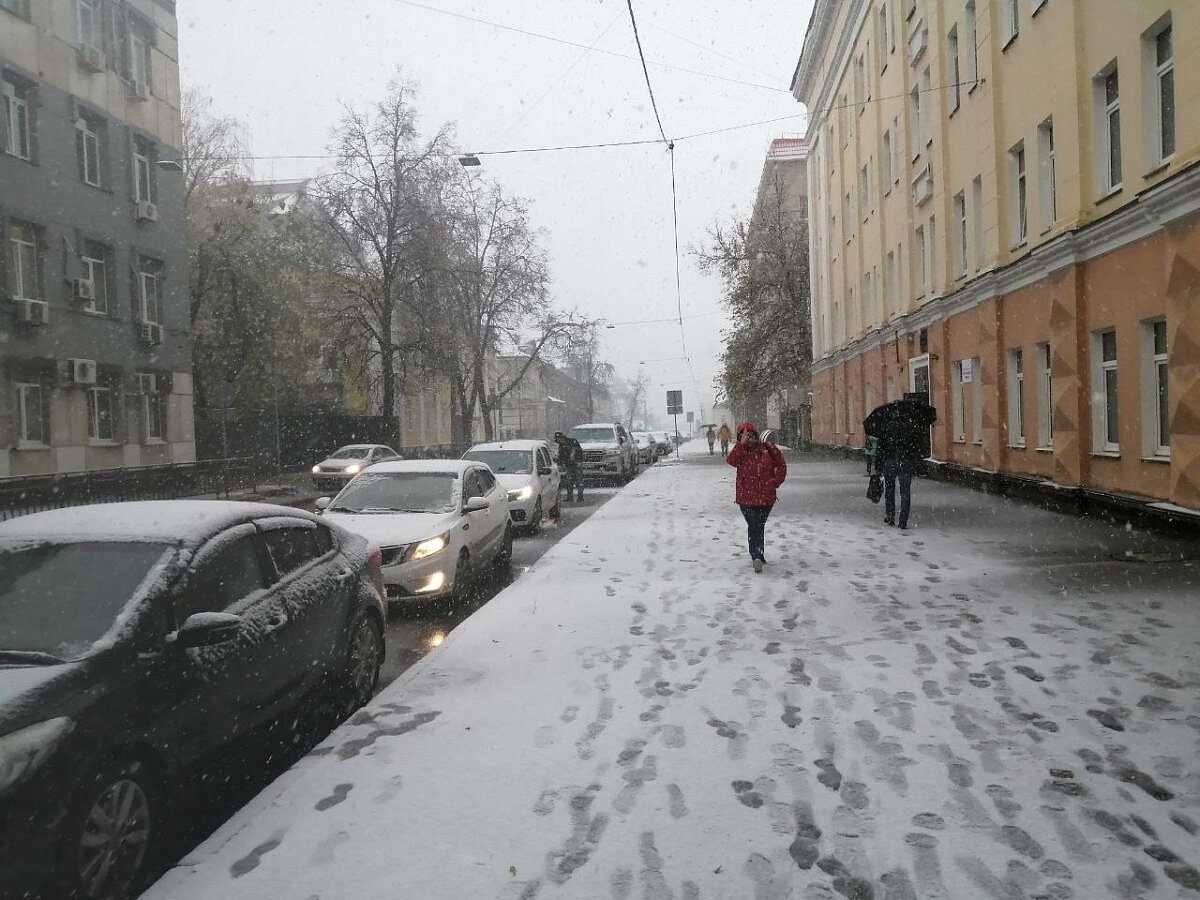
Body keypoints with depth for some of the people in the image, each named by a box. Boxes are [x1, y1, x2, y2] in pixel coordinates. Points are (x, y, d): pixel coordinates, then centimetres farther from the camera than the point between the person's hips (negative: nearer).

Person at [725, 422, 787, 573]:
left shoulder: (767, 448, 0)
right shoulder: (740, 451, 0)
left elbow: (781, 465, 7)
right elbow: (731, 460, -22)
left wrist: (774, 482, 0)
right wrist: (742, 444, -25)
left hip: (766, 497, 0)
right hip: (747, 497, 0)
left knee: (759, 527, 10)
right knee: (754, 527, 3)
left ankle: (757, 556, 14)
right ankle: (757, 556, 5)